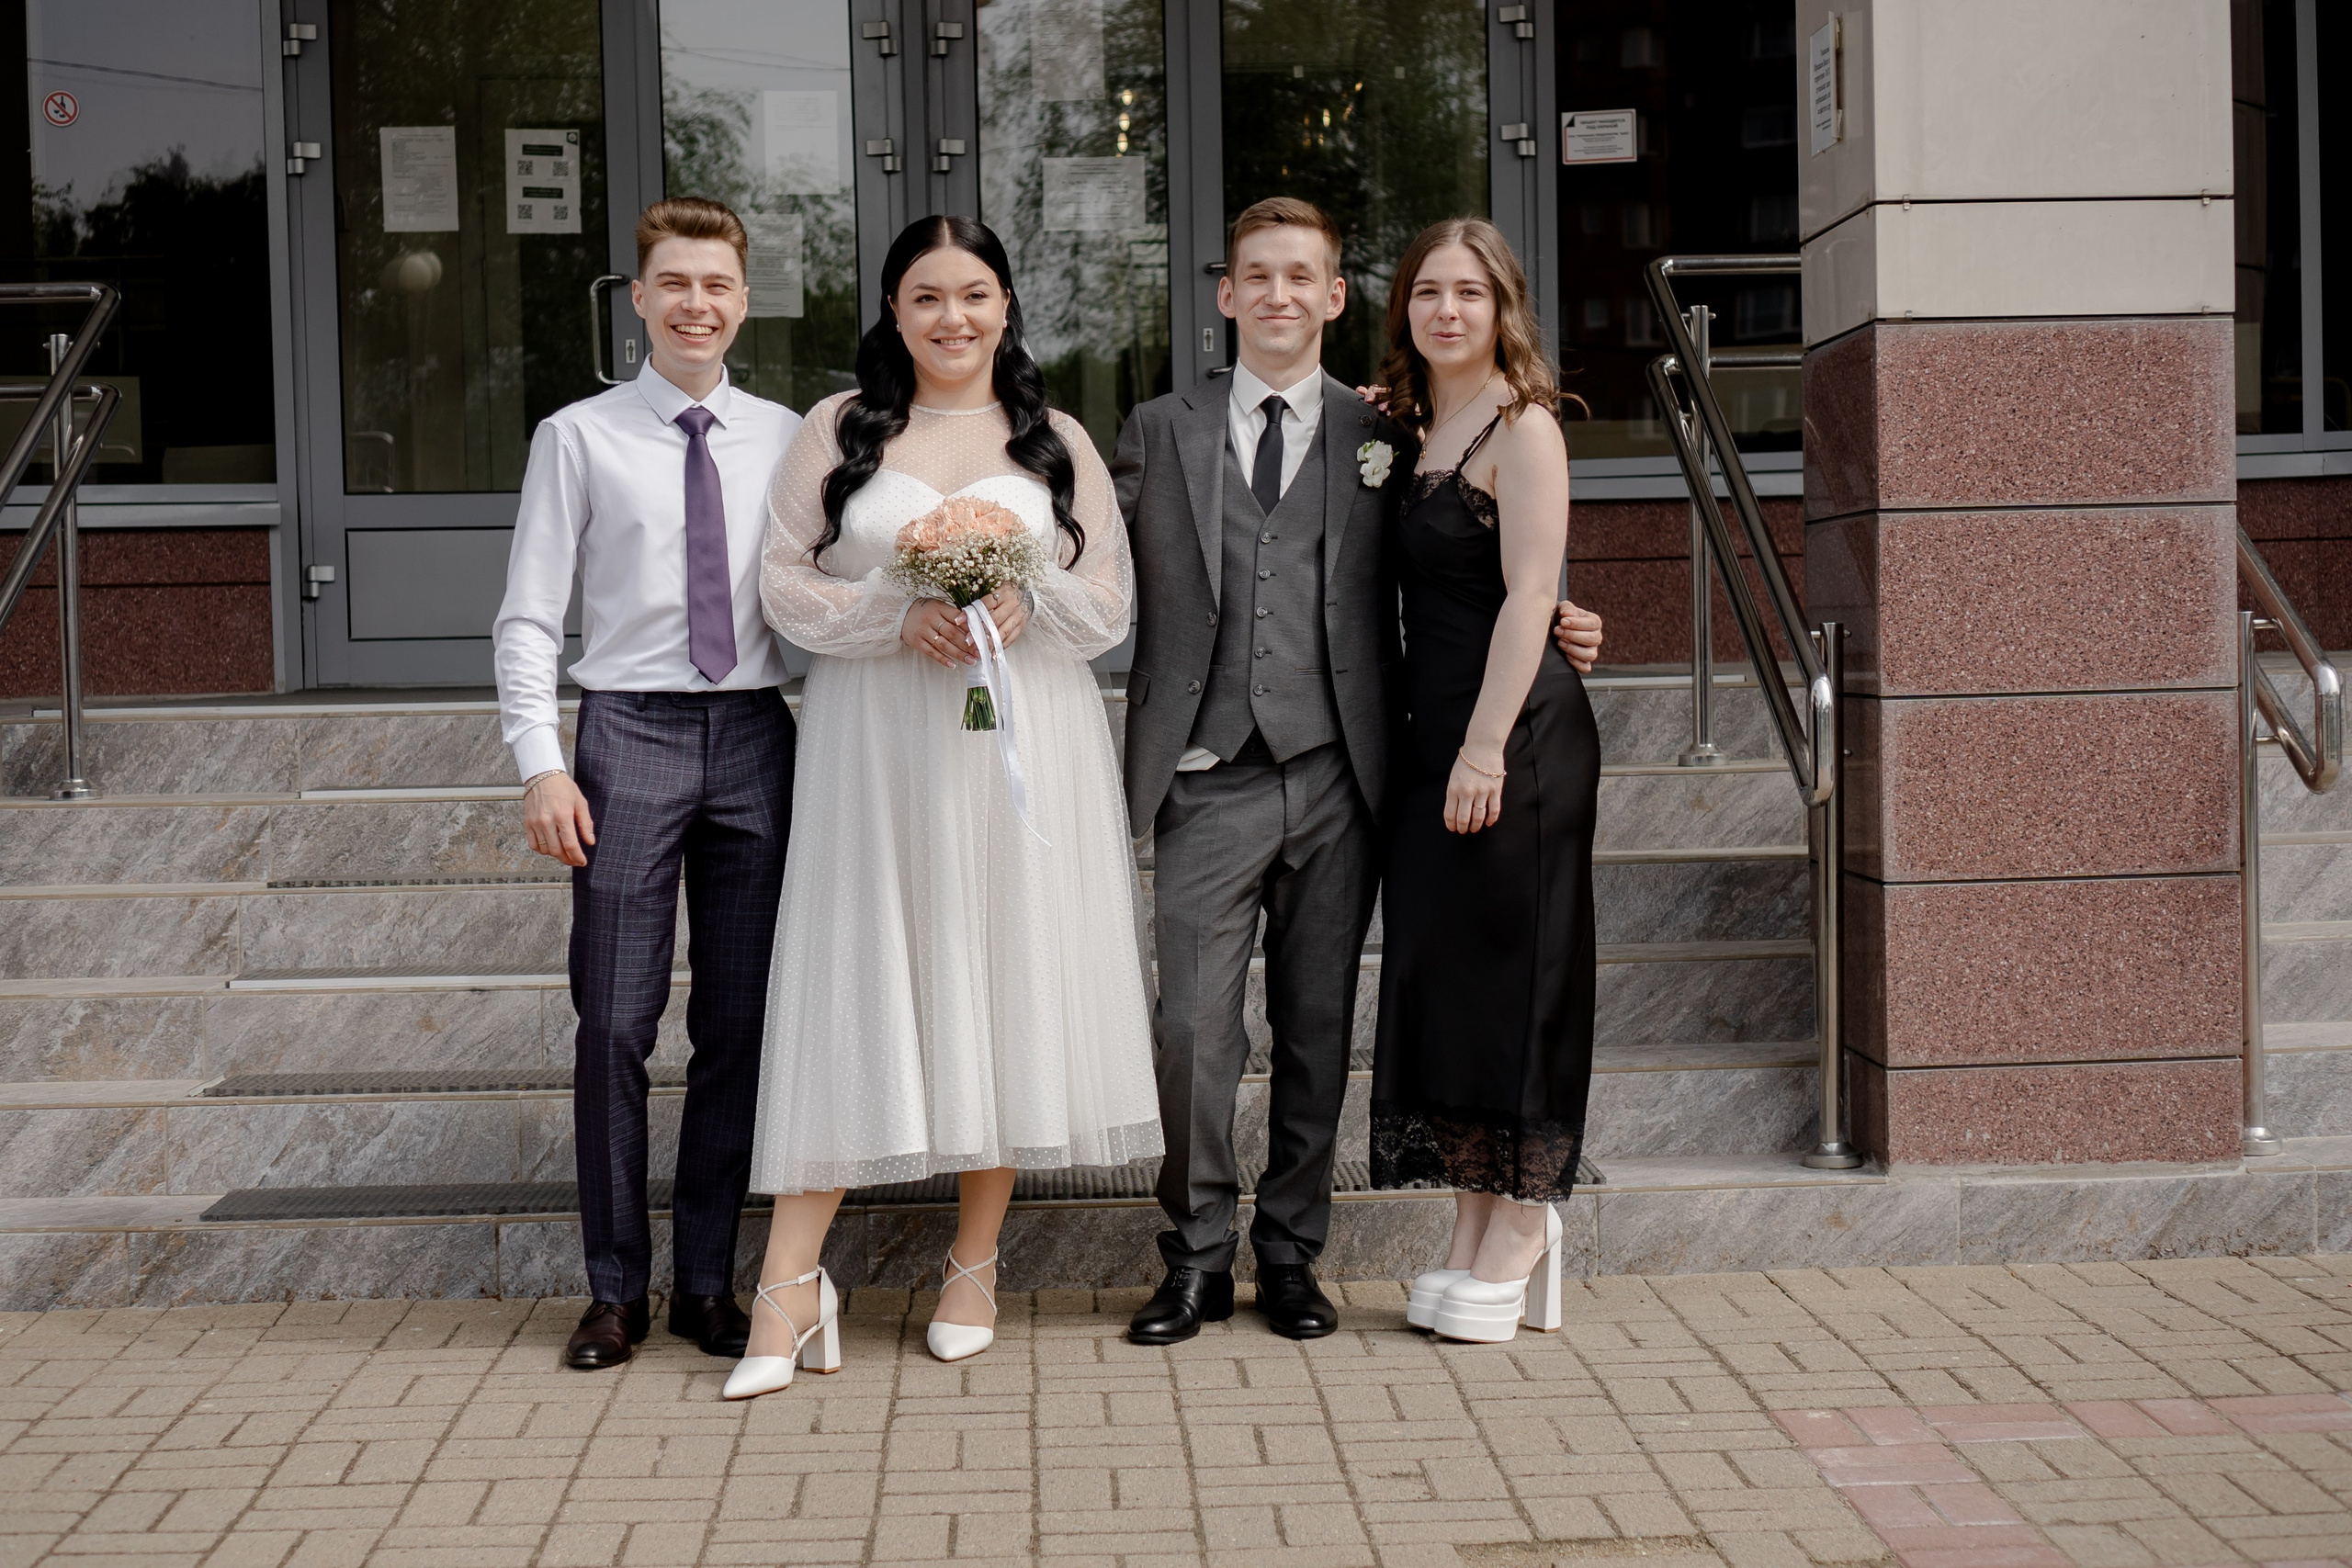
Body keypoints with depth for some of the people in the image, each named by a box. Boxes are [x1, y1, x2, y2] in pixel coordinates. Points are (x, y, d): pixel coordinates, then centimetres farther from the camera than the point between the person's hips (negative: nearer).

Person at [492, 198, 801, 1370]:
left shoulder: (785, 440, 10)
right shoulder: (579, 438, 3)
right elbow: (528, 617, 1)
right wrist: (541, 764, -9)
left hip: (756, 735, 3)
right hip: (629, 733, -2)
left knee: (739, 1022, 6)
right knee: (615, 1021, -4)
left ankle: (707, 1281, 17)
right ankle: (614, 1287, 10)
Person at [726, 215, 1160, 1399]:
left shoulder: (1058, 443, 11)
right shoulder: (838, 432, 8)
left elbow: (1110, 599, 7)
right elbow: (785, 583, 1)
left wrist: (1027, 605, -13)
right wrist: (898, 614, -14)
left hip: (1023, 745, 2)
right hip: (872, 746, -1)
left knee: (1004, 983, 3)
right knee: (851, 990, -4)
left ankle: (974, 1266, 17)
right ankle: (790, 1288, -2)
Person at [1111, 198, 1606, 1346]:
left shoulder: (1383, 440, 10)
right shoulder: (1161, 432, 11)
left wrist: (1550, 628, 0)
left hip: (1334, 778, 1)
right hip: (1209, 780, 0)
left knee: (1317, 1032, 7)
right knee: (1192, 1026, -4)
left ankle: (1290, 1253, 20)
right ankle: (1197, 1258, 12)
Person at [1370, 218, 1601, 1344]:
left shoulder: (1522, 427, -8)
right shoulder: (1416, 429, 15)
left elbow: (1527, 594, -15)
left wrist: (1485, 748, -19)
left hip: (1514, 734, -8)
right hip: (1433, 737, 8)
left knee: (1510, 967, -2)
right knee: (1438, 972, 9)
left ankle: (1520, 1230, 10)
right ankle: (1474, 1231, 18)